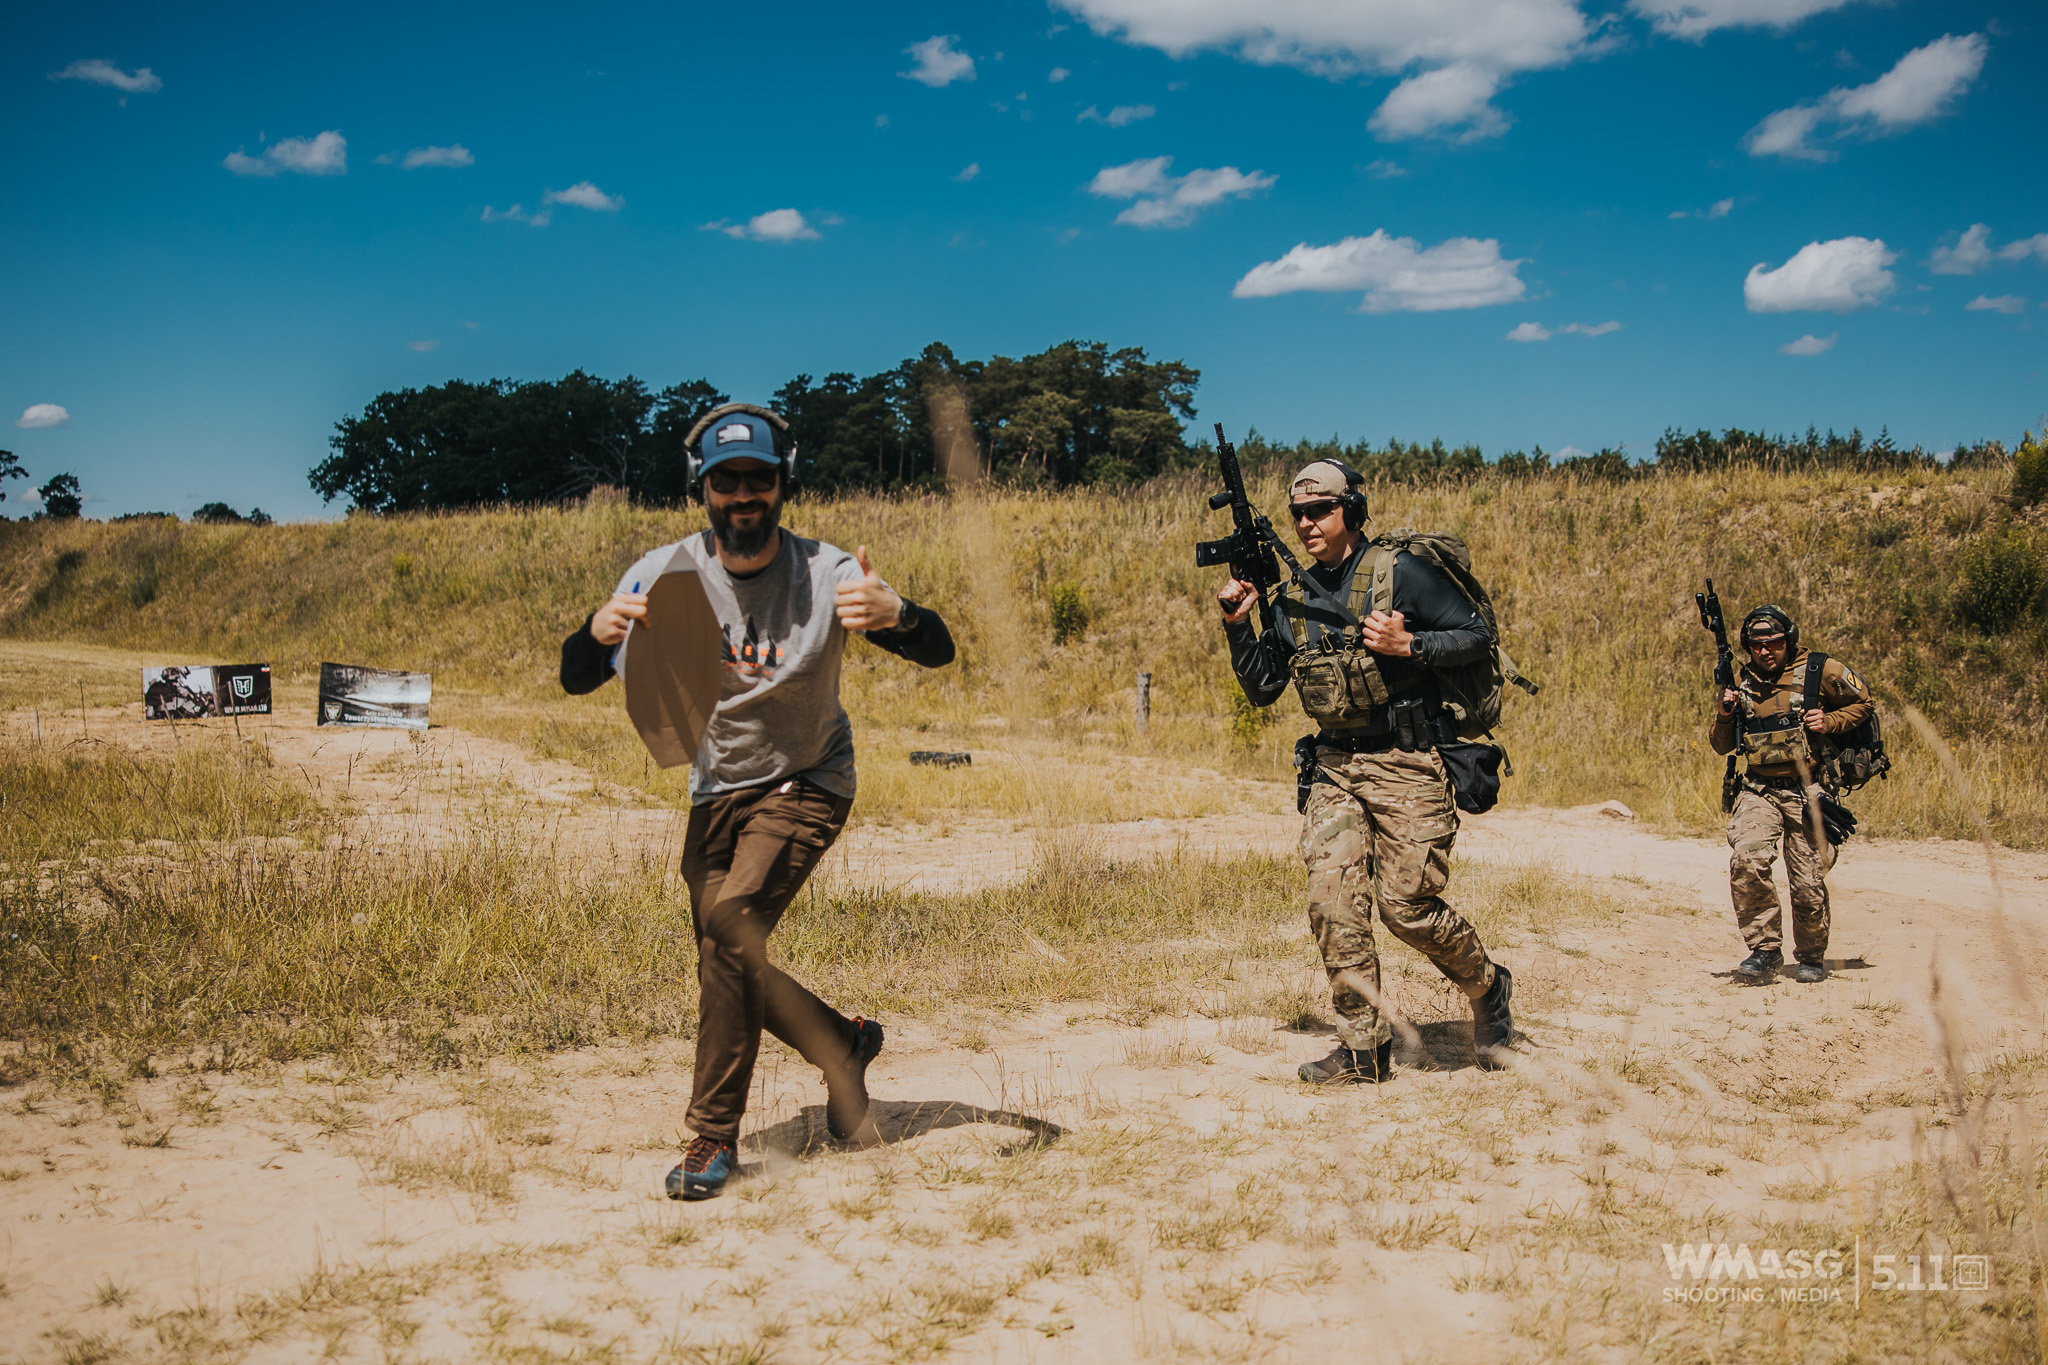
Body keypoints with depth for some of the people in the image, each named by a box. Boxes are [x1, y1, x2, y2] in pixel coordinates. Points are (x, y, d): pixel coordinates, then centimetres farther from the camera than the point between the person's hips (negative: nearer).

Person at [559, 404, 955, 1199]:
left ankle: (713, 1136, -10)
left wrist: (894, 614, -45)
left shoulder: (827, 574, -17)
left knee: (729, 925, -23)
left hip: (805, 786, -4)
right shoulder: (666, 574, -11)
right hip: (715, 792, 4)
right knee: (727, 957, 3)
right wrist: (599, 632, -38)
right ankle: (842, 1044, 31)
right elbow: (575, 680, -14)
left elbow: (938, 654, -22)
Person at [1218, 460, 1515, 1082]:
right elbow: (1262, 688, 14)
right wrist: (1237, 624, 1)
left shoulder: (1401, 571, -6)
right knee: (1332, 903, -5)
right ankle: (1364, 1048, 5)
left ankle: (1489, 988, 23)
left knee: (1408, 904, -6)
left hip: (1405, 765, -5)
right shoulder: (1294, 594, 11)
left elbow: (1478, 634, -4)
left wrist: (1408, 646, -17)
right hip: (1335, 767, 6)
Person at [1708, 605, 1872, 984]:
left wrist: (1830, 722, -7)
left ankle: (1812, 957, 25)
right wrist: (1724, 716, -6)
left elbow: (1863, 703, 11)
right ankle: (1765, 949, -9)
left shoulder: (1820, 672, -2)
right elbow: (1721, 746, 15)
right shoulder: (1740, 683, 8)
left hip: (1807, 792, -2)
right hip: (1759, 791, 2)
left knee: (1809, 884, 0)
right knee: (1746, 860, -23)